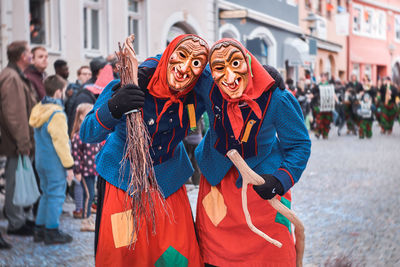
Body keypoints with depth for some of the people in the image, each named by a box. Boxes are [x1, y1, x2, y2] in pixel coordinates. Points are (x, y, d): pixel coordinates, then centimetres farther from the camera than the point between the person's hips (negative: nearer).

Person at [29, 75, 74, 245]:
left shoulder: (38, 109, 9)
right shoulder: (57, 115, -19)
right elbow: (61, 142, -19)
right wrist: (69, 165, -12)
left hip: (40, 161, 9)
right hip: (54, 163, -9)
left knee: (46, 194, 18)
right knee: (56, 196, 1)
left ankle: (39, 229, 23)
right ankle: (52, 232, 7)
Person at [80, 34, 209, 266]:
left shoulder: (199, 93, -16)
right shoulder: (135, 83, -25)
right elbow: (87, 135, -25)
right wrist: (113, 107, -46)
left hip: (168, 178, 3)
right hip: (123, 177, -2)